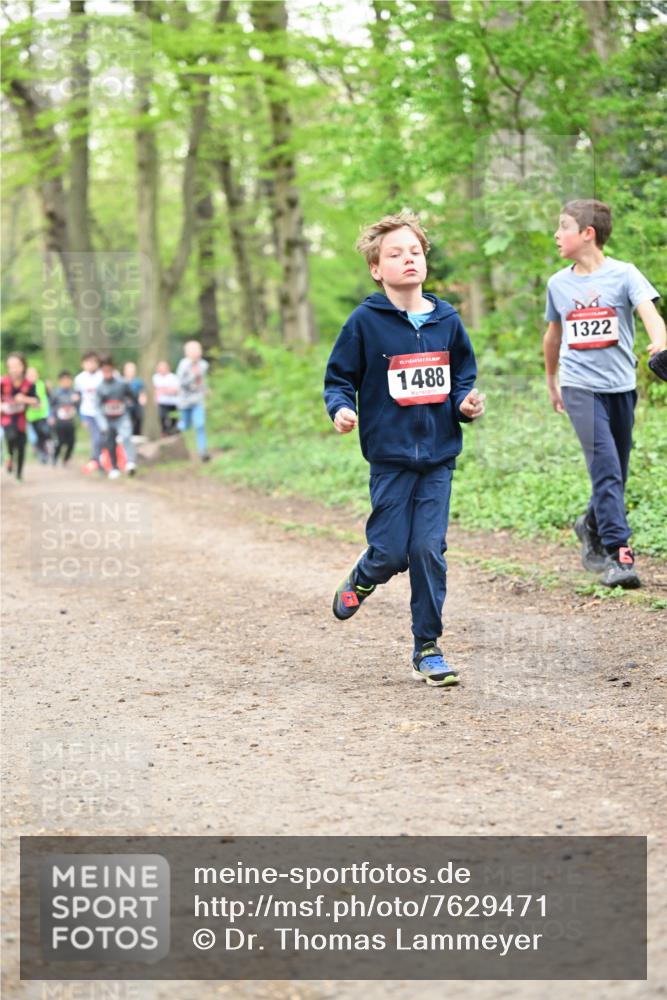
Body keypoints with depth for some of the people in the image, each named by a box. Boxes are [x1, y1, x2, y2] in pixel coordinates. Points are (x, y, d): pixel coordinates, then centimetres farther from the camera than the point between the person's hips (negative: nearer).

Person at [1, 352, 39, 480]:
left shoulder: (28, 384, -8)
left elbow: (36, 402, -3)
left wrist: (25, 399, -20)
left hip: (20, 418, 2)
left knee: (21, 445, 6)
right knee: (11, 436, -30)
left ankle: (19, 473, 23)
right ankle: (10, 457, 0)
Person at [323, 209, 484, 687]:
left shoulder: (447, 320, 6)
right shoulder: (365, 322, -4)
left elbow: (464, 376, 16)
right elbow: (339, 378, 2)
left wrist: (467, 403, -4)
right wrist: (341, 409, -18)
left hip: (439, 456, 2)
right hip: (390, 456, -2)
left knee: (430, 549, -1)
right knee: (391, 551, -3)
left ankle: (428, 648, 11)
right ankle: (360, 581, 34)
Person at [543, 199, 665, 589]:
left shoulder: (623, 274, -3)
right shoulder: (558, 283, 8)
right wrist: (551, 382, 30)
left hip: (621, 385, 0)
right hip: (580, 386, 0)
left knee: (615, 474, 10)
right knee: (606, 468, -14)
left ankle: (593, 526, 36)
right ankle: (619, 554, -17)